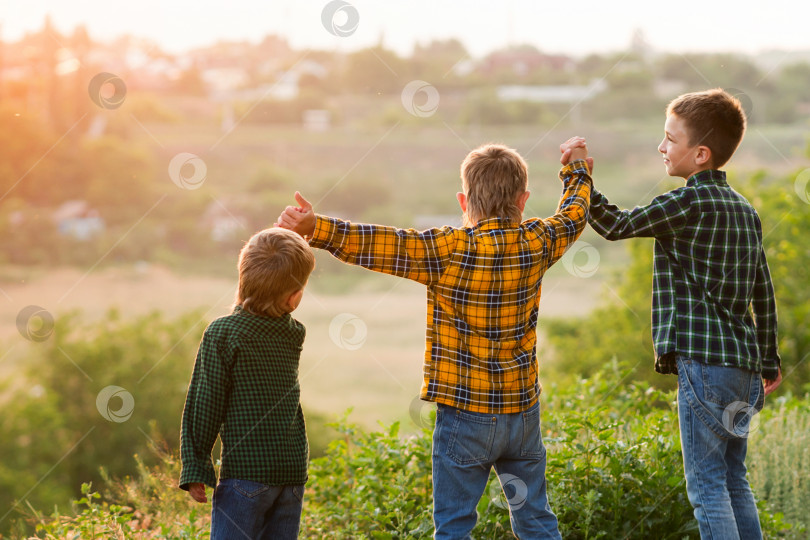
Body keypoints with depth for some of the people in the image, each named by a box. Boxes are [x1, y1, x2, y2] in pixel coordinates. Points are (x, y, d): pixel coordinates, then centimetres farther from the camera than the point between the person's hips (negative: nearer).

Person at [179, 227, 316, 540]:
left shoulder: (221, 334, -8)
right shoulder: (294, 335, 5)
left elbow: (205, 405, -8)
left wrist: (195, 468, -4)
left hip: (246, 471, -5)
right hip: (293, 472, 5)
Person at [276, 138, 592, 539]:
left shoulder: (449, 251, -16)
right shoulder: (535, 244, -2)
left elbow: (378, 244, -24)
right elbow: (573, 213, 19)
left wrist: (315, 228, -26)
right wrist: (577, 168, 37)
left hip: (465, 415, -4)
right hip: (523, 412, 5)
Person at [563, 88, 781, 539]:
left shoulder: (690, 202, -10)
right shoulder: (745, 210, 14)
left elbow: (617, 226, -8)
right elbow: (764, 291, 18)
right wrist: (769, 361, 25)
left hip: (704, 359, -8)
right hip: (743, 362, 8)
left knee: (707, 484, -4)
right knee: (734, 480, 16)